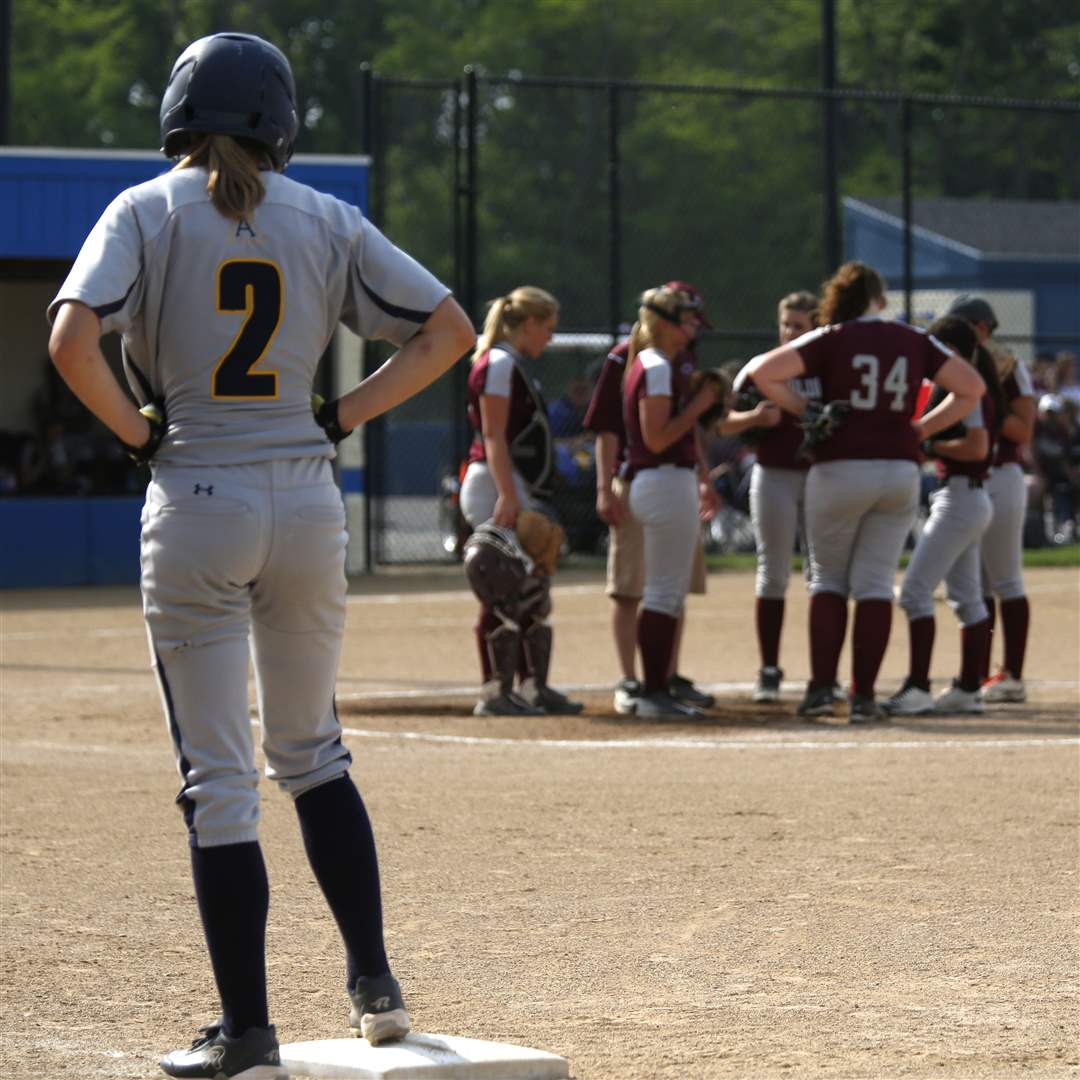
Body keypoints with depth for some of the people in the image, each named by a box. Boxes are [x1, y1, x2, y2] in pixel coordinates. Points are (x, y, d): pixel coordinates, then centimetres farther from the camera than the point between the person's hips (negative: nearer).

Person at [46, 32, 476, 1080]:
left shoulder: (146, 211, -3)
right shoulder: (326, 221, 5)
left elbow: (71, 340, -18)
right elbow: (448, 328, 3)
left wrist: (138, 433, -4)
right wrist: (340, 417, 5)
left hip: (194, 510, -3)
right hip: (306, 502, 3)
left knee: (217, 778, 2)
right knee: (310, 751, 21)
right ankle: (373, 984, 21)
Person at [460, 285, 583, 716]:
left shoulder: (518, 368, 19)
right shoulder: (499, 364, -11)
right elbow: (493, 436, -19)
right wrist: (507, 496, -25)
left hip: (518, 492, 11)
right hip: (495, 487, -11)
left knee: (535, 589, 13)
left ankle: (535, 686, 18)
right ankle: (495, 692, -8)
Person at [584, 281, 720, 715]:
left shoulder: (685, 358, 13)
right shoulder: (625, 357, -8)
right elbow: (606, 428, -10)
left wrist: (704, 479, 22)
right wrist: (605, 489, -15)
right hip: (635, 484, -7)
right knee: (629, 589, -2)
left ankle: (670, 679, 17)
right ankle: (629, 682, 2)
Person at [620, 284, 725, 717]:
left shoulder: (650, 365, 17)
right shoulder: (658, 368, -13)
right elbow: (657, 438, -19)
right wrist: (699, 404, -13)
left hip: (652, 482, 10)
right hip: (668, 482, -10)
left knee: (666, 591, 13)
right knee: (666, 592, -8)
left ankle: (656, 688, 16)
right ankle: (654, 692, -8)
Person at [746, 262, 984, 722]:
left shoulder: (831, 339, -2)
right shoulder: (916, 342, 6)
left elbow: (760, 371, -11)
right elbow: (972, 387, 7)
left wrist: (803, 408, 0)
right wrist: (921, 428, 9)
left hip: (840, 471, -2)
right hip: (901, 472, 2)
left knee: (828, 580, 11)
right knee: (875, 584, 7)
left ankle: (821, 688, 2)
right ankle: (864, 697, 3)